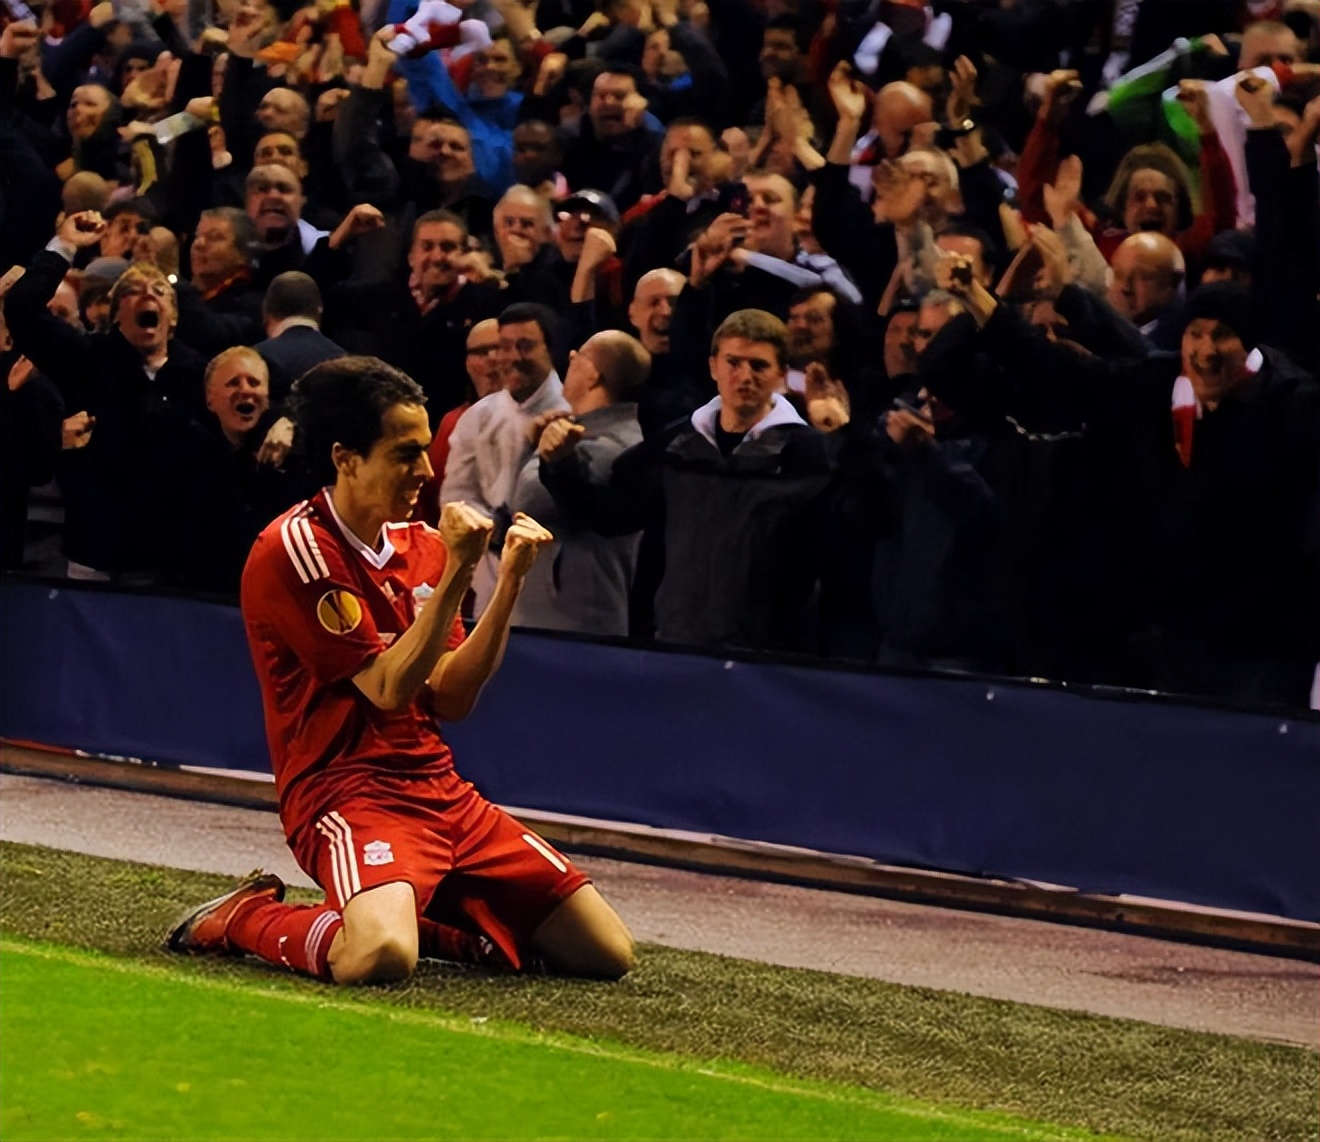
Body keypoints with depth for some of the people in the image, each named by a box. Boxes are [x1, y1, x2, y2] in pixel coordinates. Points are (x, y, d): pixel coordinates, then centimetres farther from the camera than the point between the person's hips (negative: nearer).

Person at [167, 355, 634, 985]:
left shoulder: (420, 545, 13)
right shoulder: (293, 549, -10)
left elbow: (450, 699, 7)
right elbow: (389, 688, -14)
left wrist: (510, 580, -1)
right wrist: (456, 574, -17)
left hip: (440, 790, 7)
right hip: (346, 789, -7)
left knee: (608, 952, -3)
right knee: (380, 957, -38)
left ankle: (420, 918, 14)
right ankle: (244, 919, -6)